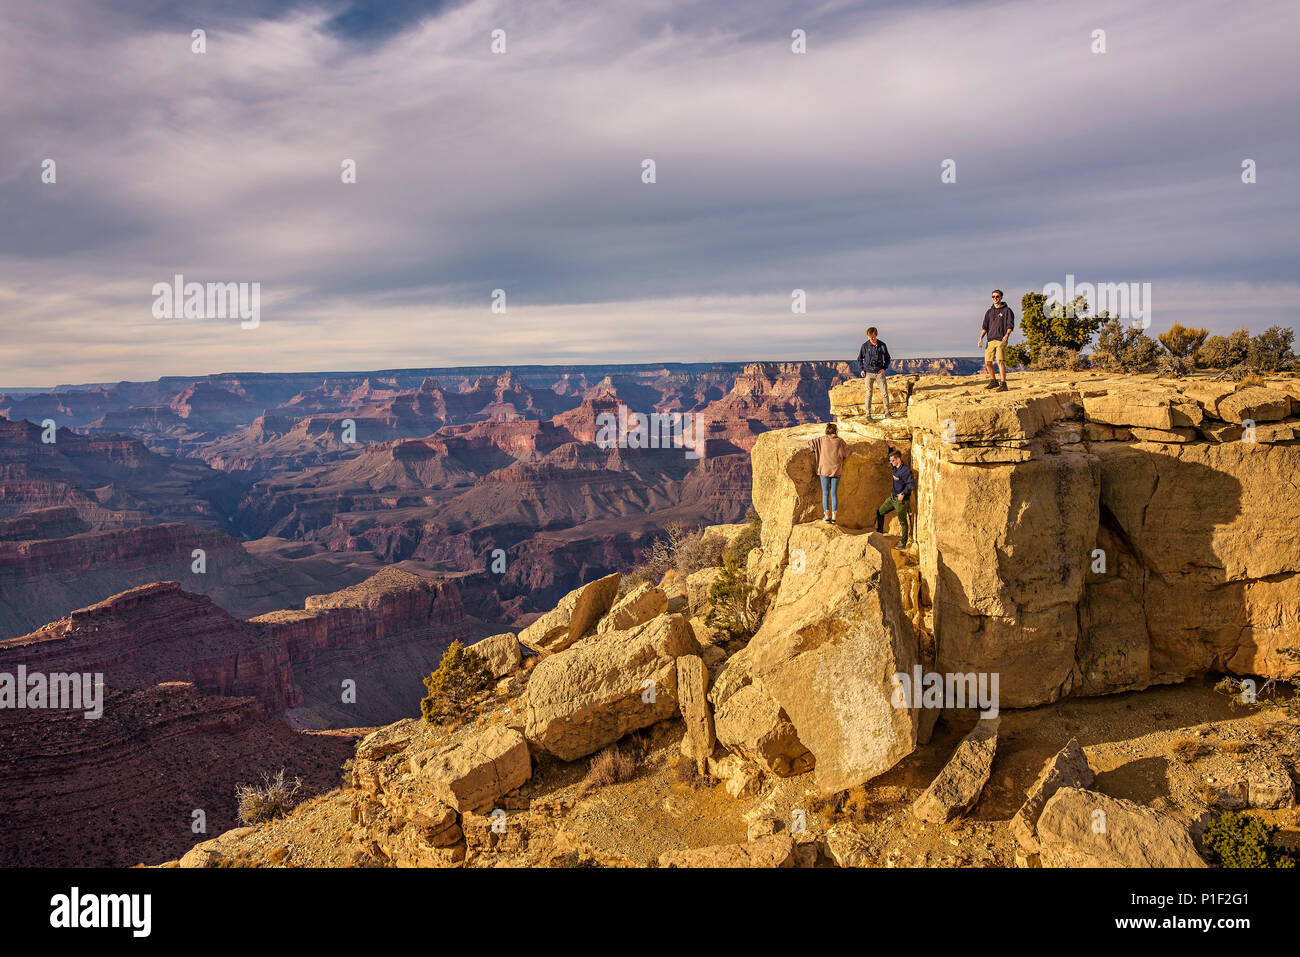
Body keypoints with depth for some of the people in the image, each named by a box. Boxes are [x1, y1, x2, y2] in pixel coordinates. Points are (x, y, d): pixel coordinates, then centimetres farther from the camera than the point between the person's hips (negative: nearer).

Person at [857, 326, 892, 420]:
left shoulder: (882, 345, 0)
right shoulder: (865, 346, -2)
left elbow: (887, 358, 11)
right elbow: (860, 359, 10)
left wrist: (884, 368, -2)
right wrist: (861, 369, -1)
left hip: (879, 373, 1)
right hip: (869, 373, -1)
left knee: (885, 393, -1)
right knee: (869, 394, 0)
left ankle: (887, 413, 12)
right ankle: (868, 415, 5)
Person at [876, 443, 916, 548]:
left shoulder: (905, 471, -21)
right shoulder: (895, 468, 7)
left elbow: (912, 485, -23)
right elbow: (893, 456, 28)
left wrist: (903, 493, -29)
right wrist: (890, 448, 16)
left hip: (901, 500, -9)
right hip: (892, 498, 9)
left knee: (903, 522, 2)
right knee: (880, 512, 17)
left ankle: (903, 543, 11)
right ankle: (879, 533, 31)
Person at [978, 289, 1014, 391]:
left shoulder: (1007, 310, 4)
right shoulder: (989, 312, 18)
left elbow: (1010, 325, -4)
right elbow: (985, 326, 14)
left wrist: (1007, 335, -22)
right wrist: (981, 338, -1)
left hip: (1001, 340, -5)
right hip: (990, 340, 5)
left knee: (1000, 361, -18)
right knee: (988, 362, 5)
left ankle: (1003, 384, -18)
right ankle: (993, 382, 24)